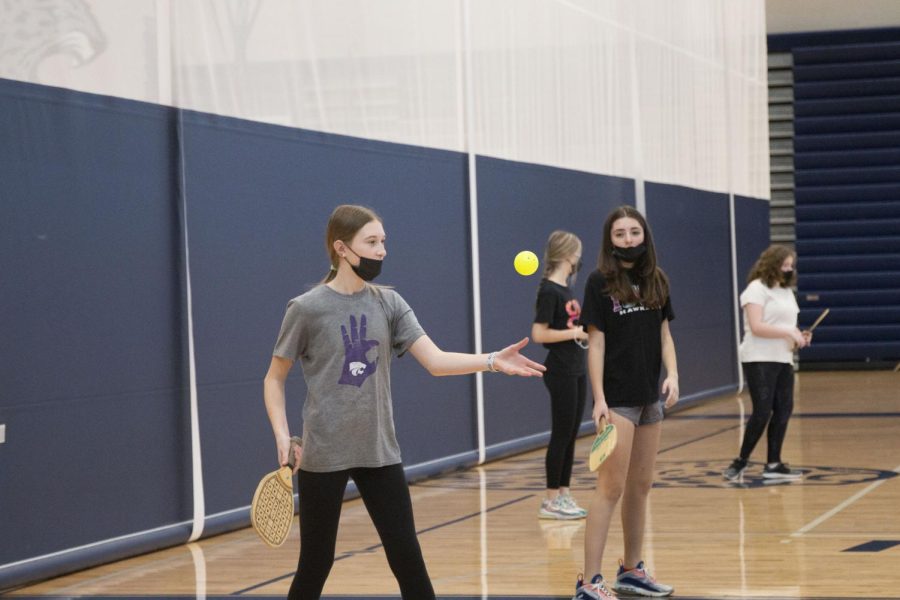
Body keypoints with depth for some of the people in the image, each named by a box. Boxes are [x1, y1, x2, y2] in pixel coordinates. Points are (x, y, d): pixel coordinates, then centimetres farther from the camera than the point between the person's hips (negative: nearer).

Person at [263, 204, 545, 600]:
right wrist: (282, 435, -12)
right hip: (323, 455, -4)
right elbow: (274, 379, 1)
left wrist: (493, 361, -21)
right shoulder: (306, 309, -8)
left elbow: (435, 360, -6)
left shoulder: (388, 303, 3)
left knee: (408, 560, 3)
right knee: (315, 566, 4)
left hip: (380, 452, 4)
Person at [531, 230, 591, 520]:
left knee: (571, 435, 11)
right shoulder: (549, 291, -15)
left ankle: (563, 495, 17)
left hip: (576, 371, 9)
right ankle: (551, 500, 2)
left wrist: (586, 330, 3)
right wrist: (575, 333, -16)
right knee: (561, 434, -4)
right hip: (560, 373, -9)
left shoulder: (566, 289, 11)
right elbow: (539, 334, -19)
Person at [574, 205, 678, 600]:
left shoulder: (657, 281, 9)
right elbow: (596, 342, -9)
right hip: (617, 399, -6)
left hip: (650, 397, 6)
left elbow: (664, 334, 13)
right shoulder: (600, 282, -7)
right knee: (611, 487, -9)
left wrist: (672, 374, -4)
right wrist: (599, 398, -15)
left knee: (640, 486, 13)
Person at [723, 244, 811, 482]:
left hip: (783, 359, 8)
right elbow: (756, 327, -18)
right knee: (763, 412, -10)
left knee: (784, 409, 1)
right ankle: (741, 461, 2)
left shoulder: (786, 291, 19)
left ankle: (773, 464, 7)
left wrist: (799, 336, 5)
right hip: (759, 360, -8)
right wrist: (789, 333, -19)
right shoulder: (757, 289, -8)